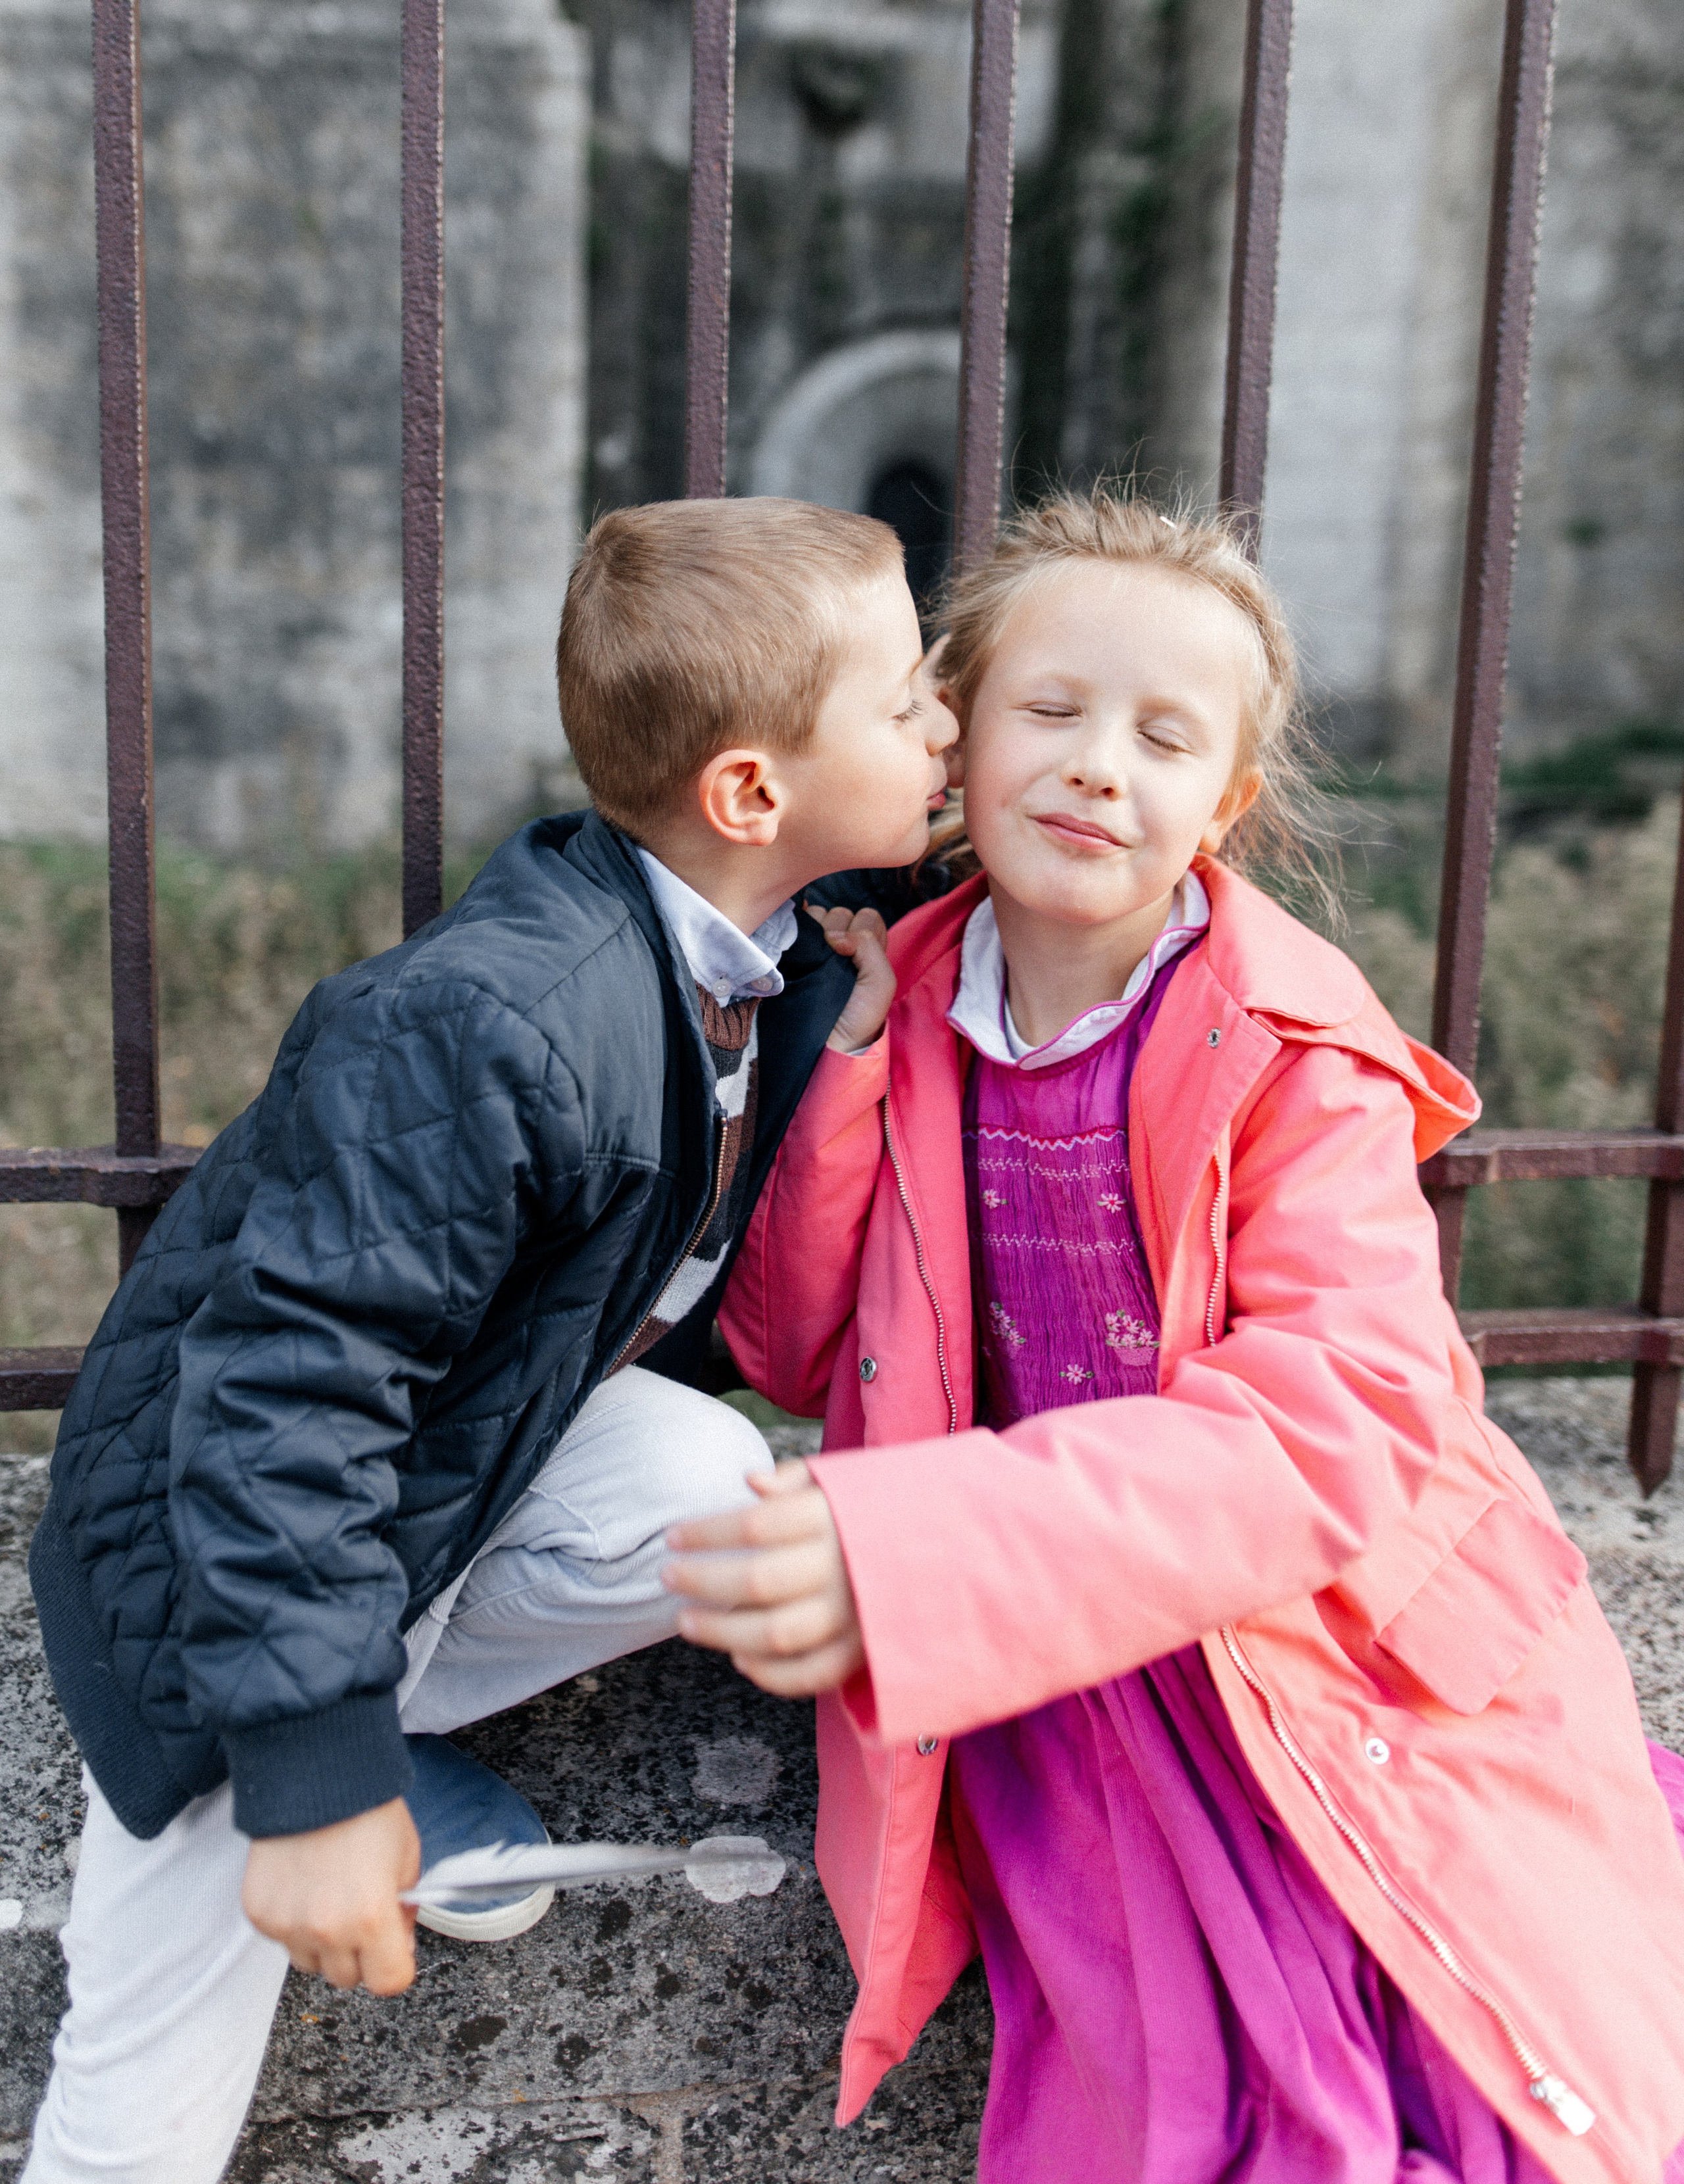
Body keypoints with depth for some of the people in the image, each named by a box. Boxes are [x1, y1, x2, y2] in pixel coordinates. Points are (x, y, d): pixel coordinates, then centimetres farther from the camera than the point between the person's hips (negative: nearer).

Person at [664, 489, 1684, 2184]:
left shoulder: (1300, 1055, -16)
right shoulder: (907, 1012, -3)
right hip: (1044, 1673, 3)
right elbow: (794, 1357, 1)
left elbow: (1337, 1425, -28)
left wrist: (900, 1556, -40)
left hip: (1323, 1645, -2)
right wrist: (837, 1070, -15)